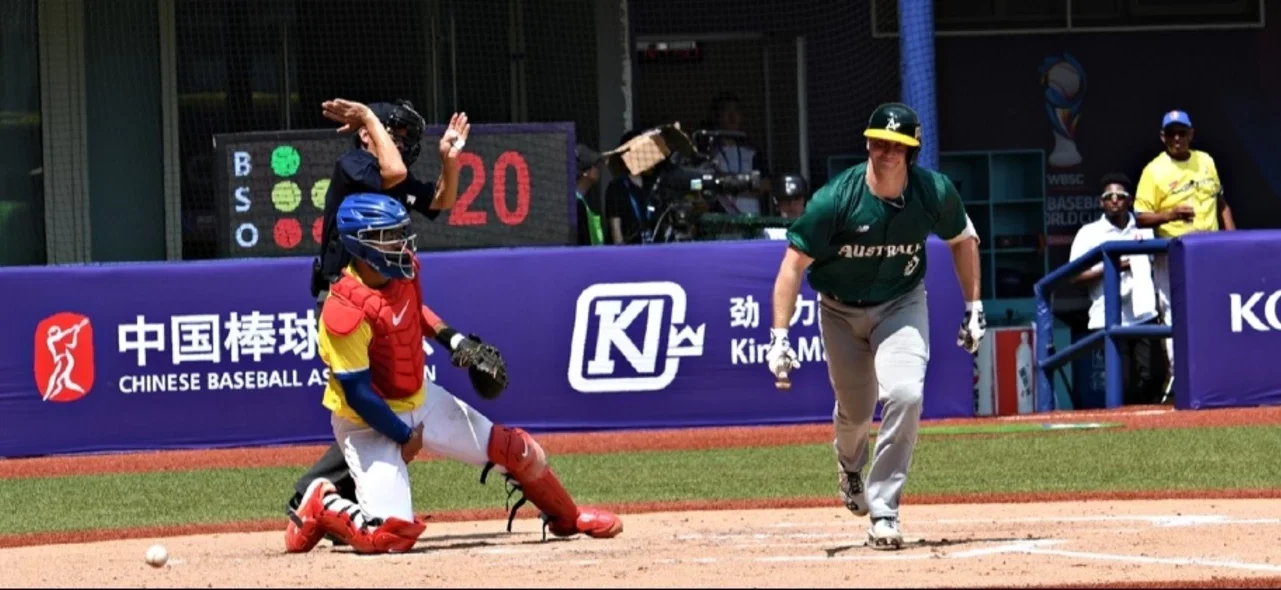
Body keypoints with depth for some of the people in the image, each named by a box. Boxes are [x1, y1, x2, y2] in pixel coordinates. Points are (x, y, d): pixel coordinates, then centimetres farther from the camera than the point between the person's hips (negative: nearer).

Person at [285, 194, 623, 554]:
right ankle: (322, 506, 7)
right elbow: (358, 393, -27)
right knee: (392, 534, -22)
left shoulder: (402, 270, -7)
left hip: (421, 400, 8)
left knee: (518, 450, 9)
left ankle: (566, 518, 36)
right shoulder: (345, 312, -31)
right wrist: (404, 437, -18)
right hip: (370, 422, -8)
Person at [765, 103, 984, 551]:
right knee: (855, 410, 15)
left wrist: (973, 307, 2)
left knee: (904, 394, -24)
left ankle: (883, 511, -14)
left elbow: (962, 239, 2)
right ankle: (849, 464, 54)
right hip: (840, 310, 0)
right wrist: (779, 337, -30)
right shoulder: (836, 199, -27)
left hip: (901, 304, 0)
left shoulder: (935, 193, -19)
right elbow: (794, 263, -22)